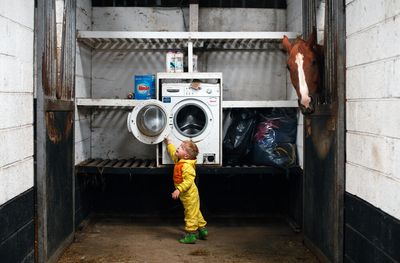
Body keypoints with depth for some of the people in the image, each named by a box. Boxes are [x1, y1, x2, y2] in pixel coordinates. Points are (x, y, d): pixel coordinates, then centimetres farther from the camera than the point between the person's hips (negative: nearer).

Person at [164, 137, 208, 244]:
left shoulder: (187, 166, -25)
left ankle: (191, 234, 5)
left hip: (190, 195, -10)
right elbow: (173, 152, 28)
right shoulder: (179, 161, 7)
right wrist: (169, 143, 34)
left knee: (190, 214, -2)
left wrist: (179, 190, -34)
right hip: (187, 195, 10)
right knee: (195, 213, 20)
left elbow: (188, 181, -32)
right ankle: (202, 230, 31)